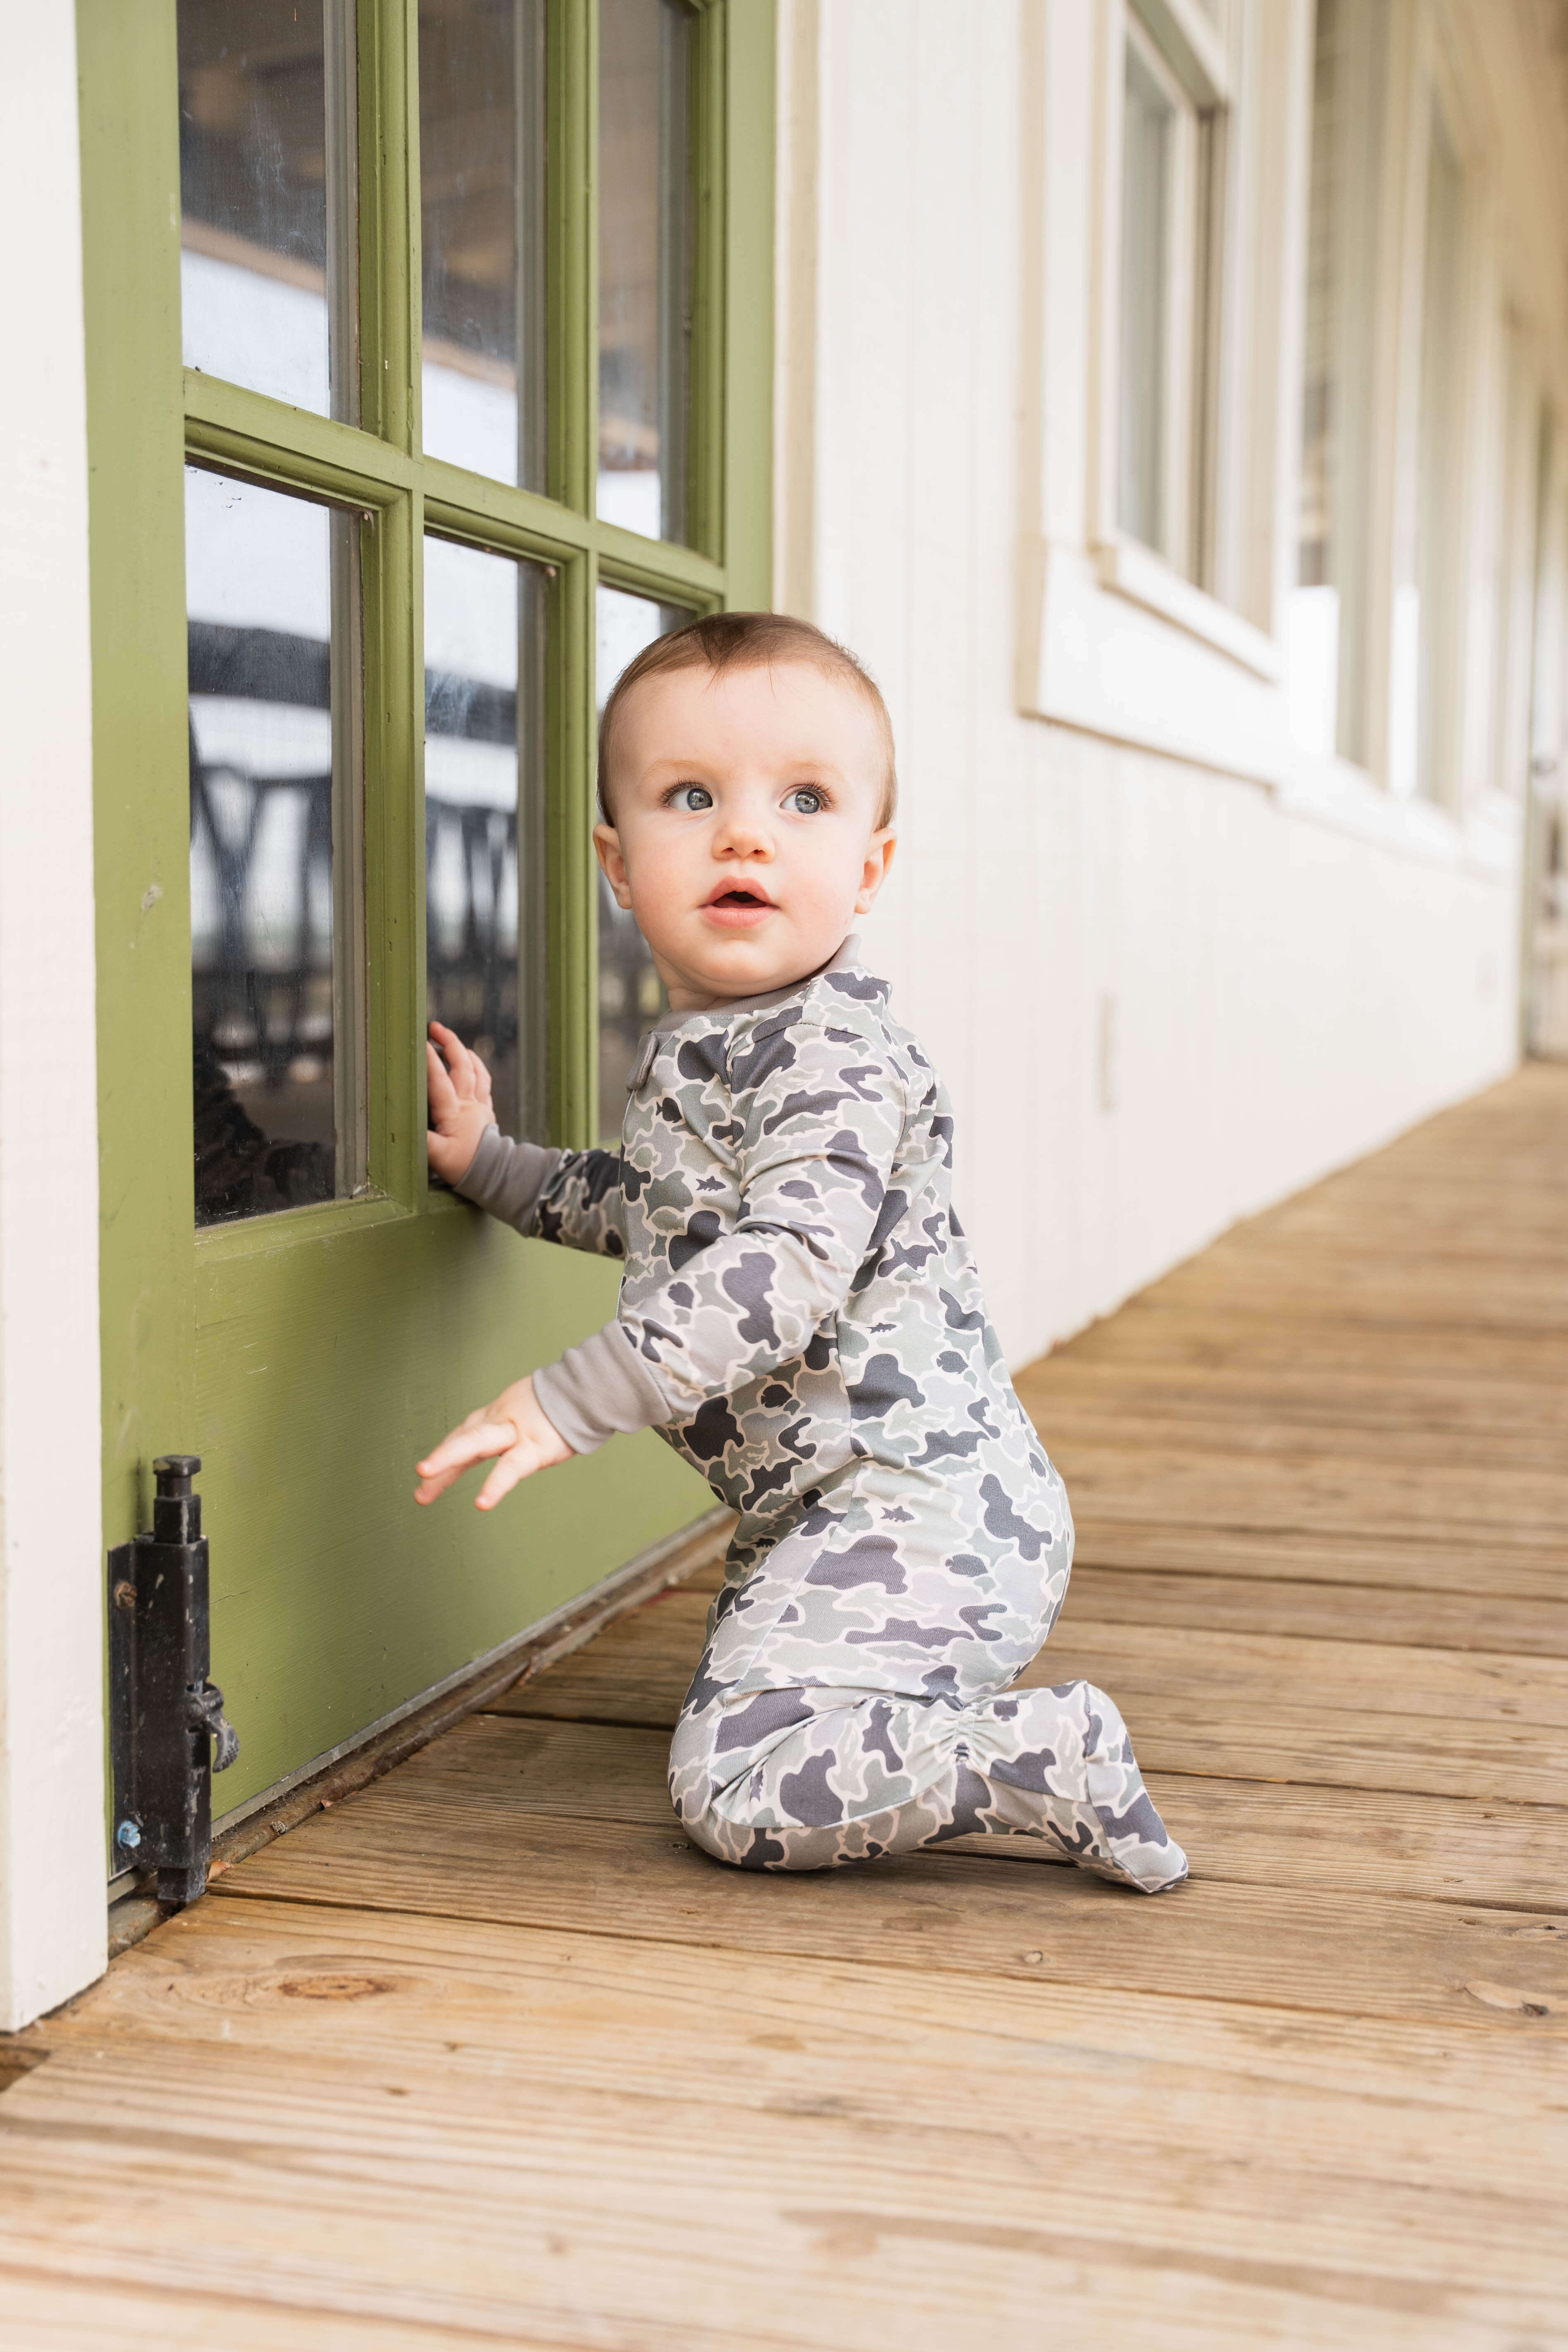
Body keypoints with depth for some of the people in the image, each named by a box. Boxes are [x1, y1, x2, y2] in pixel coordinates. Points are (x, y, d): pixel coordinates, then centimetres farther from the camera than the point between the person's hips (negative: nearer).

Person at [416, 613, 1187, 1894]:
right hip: (829, 1507, 11)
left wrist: (571, 1401, -33)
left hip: (913, 1504, -11)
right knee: (731, 1702, 31)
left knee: (741, 1786, -16)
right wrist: (492, 1163, 25)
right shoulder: (694, 1047, 11)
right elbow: (656, 1204, 29)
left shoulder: (835, 1058, -20)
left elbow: (785, 1268, -32)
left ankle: (1049, 1756, -12)